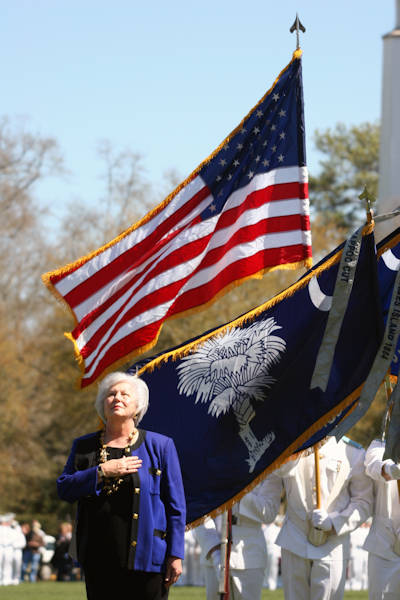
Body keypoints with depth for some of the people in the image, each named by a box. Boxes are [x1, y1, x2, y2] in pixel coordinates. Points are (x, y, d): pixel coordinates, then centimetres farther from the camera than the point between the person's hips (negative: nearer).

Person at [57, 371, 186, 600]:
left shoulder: (160, 446, 5)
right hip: (99, 559, 3)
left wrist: (176, 555, -3)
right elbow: (64, 488, 3)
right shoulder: (84, 446, 14)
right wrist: (103, 471, -10)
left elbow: (176, 505, 3)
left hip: (145, 557, -3)